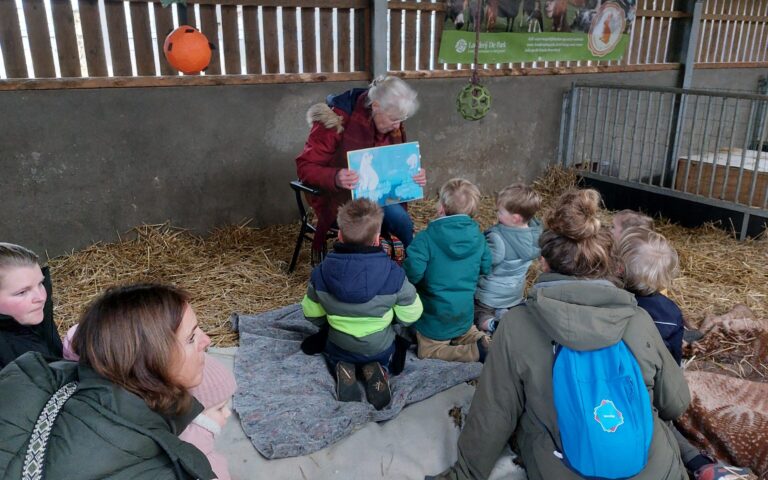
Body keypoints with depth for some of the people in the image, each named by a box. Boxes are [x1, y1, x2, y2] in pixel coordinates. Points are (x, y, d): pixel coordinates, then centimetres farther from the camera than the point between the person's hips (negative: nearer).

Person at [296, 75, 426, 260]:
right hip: (339, 196, -5)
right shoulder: (338, 119, -19)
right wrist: (335, 178, -38)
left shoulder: (394, 126, -1)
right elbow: (305, 166, -18)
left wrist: (413, 175, -12)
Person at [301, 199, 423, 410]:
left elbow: (311, 313, -8)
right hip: (380, 349, 0)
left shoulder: (321, 273, -25)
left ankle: (342, 370, 4)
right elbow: (410, 315, -16)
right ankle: (377, 371, 2)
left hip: (340, 346, 1)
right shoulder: (394, 274, -30)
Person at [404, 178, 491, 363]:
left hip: (436, 315, -5)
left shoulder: (426, 239, -22)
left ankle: (478, 352, -8)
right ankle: (486, 344, 1)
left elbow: (412, 273, -28)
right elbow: (486, 268, 4)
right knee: (467, 334, 33)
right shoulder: (478, 237, -7)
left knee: (428, 351, 12)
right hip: (466, 313, 5)